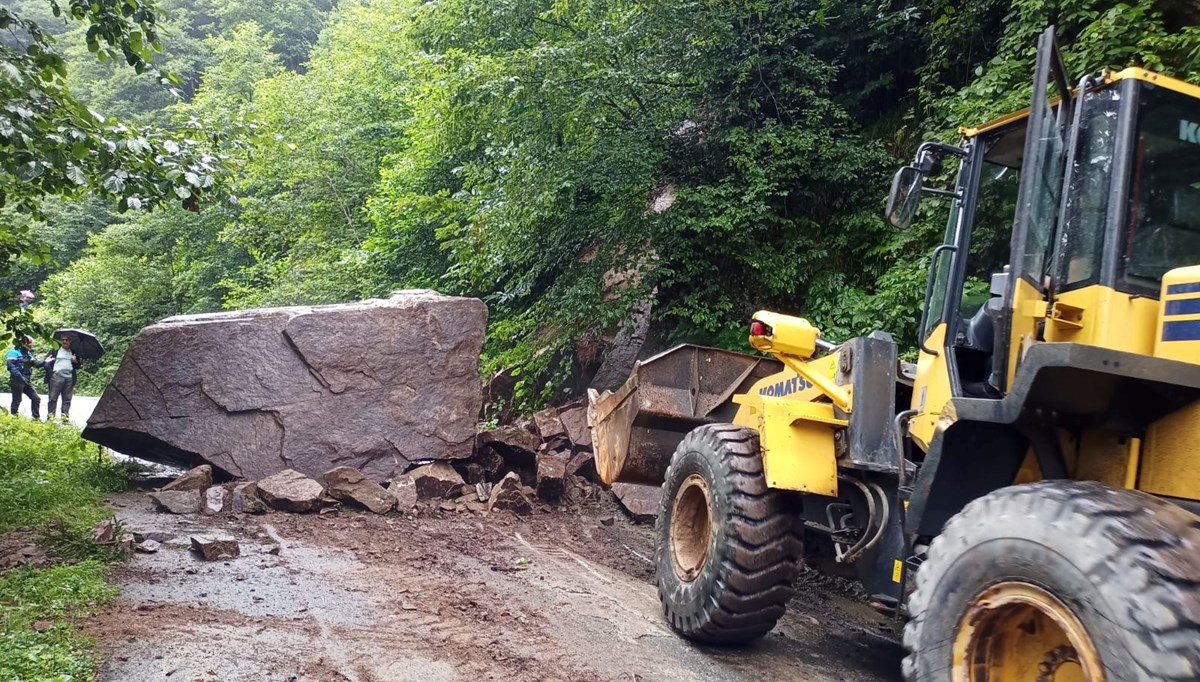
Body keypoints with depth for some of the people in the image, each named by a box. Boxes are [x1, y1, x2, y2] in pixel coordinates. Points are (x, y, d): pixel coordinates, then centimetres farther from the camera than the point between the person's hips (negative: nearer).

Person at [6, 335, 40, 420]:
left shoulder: (28, 353, 17)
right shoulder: (14, 352, -8)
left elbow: (35, 363, 14)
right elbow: (10, 365, -18)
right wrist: (20, 376, -25)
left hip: (27, 381, 8)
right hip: (17, 381, -8)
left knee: (36, 399, 4)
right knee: (16, 401, -2)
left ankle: (36, 418, 9)